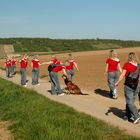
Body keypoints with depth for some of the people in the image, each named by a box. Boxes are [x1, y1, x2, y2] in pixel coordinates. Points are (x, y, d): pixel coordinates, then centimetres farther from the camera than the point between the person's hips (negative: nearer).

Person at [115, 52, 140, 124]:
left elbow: (122, 75, -14)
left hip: (128, 86, -5)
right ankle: (128, 116, 26)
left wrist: (117, 82, -7)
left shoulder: (127, 64, -10)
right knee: (131, 101, 18)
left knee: (129, 102, 1)